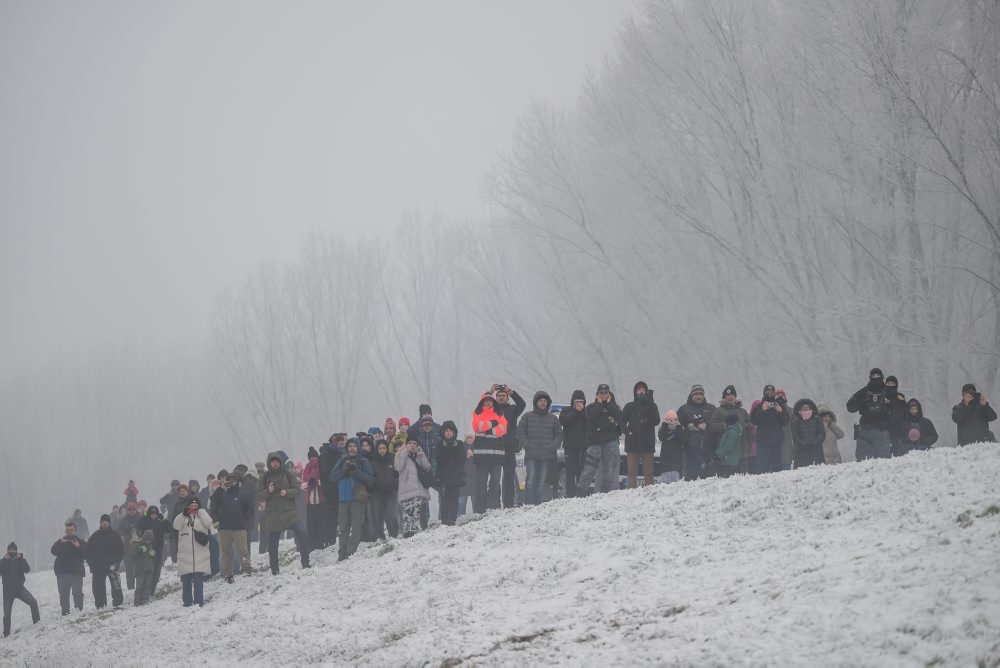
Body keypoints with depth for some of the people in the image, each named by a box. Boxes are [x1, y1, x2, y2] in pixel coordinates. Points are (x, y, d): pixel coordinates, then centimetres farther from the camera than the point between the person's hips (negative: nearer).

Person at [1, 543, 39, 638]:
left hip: (20, 588, 0)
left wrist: (20, 559, -20)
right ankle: (6, 633, 11)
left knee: (33, 602, -22)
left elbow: (27, 569, -13)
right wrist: (5, 560, -18)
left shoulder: (20, 560, 4)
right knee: (7, 613, -1)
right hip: (8, 590, 0)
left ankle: (36, 622, -11)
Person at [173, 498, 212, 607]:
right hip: (185, 554, 2)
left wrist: (200, 511, -6)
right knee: (186, 580, 5)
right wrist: (184, 514, -15)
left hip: (200, 554, -2)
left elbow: (208, 523, -11)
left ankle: (199, 601, -2)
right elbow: (176, 525, -6)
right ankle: (187, 601, 12)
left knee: (198, 579, -4)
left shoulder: (202, 515, 9)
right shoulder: (183, 517, 11)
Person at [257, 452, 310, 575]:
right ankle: (274, 570, 17)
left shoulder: (288, 474, 4)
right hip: (272, 515, 1)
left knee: (301, 533, -21)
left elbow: (298, 490, 3)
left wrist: (286, 492, -15)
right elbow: (259, 497, 4)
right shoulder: (264, 478, 6)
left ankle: (305, 563, -15)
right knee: (272, 543, 5)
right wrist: (268, 491, -14)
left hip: (289, 512, -1)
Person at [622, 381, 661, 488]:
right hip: (632, 443, 1)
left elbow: (656, 421, -6)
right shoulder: (629, 406, 11)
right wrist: (626, 430, -9)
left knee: (649, 472, -1)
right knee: (632, 472, 0)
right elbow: (622, 421, 12)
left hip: (647, 443, -1)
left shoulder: (652, 406, 8)